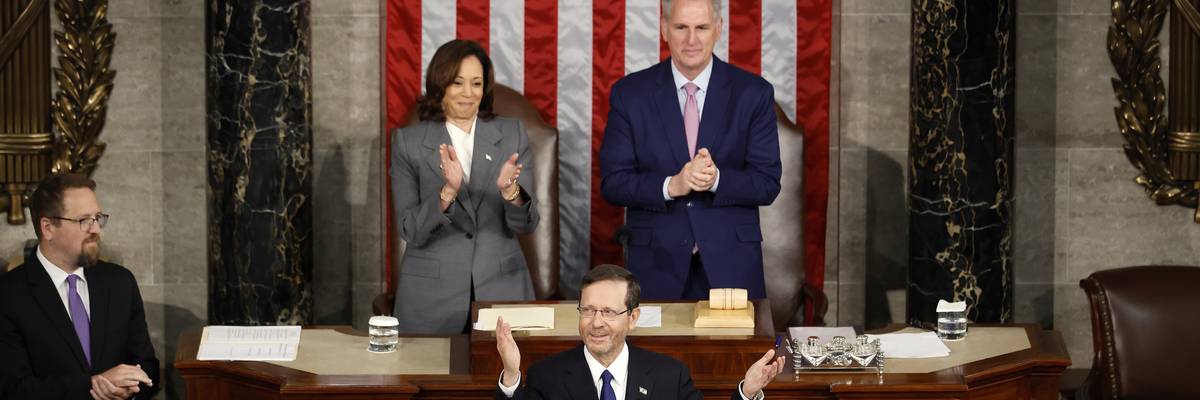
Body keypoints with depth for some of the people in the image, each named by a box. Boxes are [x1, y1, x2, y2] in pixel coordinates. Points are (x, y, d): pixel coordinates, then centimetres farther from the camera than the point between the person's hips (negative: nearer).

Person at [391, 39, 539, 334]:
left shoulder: (512, 135, 3)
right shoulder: (408, 142, -1)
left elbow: (526, 223, -1)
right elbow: (410, 231, -7)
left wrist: (510, 191, -22)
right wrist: (447, 191, -24)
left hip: (501, 288, 1)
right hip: (432, 296, -1)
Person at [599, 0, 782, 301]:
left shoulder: (753, 93, -1)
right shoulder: (630, 93, 0)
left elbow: (768, 184, -2)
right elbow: (612, 183, -2)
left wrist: (717, 179, -21)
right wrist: (670, 186, -19)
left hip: (731, 263, 0)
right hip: (656, 264, 0)